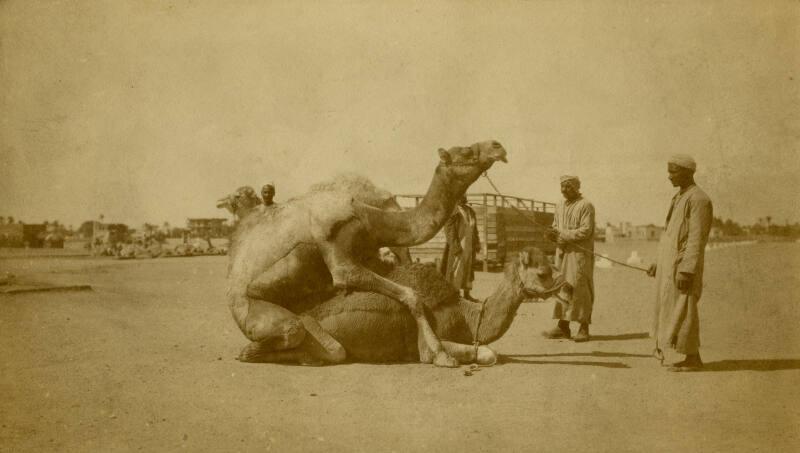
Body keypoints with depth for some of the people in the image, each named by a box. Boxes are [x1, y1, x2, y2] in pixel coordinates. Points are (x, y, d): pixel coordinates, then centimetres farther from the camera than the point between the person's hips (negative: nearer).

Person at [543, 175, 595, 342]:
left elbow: (586, 231, -14)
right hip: (562, 252, 7)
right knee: (562, 288, 5)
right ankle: (563, 326, 10)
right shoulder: (559, 207, 16)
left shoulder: (585, 206, -6)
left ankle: (584, 328, 0)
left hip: (580, 253, -7)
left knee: (580, 289, -5)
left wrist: (562, 235, -17)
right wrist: (553, 233, -1)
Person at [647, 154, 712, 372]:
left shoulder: (698, 199, -13)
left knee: (683, 311, -4)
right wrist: (658, 263, 19)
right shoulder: (679, 197, 16)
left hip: (683, 264, -9)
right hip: (669, 264, 9)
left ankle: (692, 358, 5)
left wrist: (686, 271, -23)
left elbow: (697, 240, -19)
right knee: (668, 307, 12)